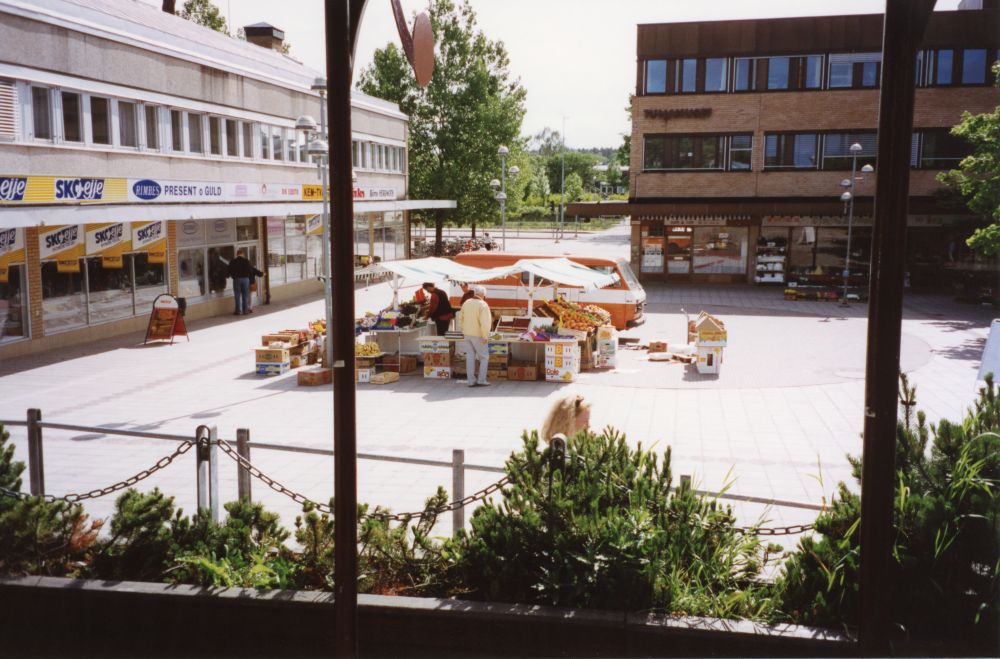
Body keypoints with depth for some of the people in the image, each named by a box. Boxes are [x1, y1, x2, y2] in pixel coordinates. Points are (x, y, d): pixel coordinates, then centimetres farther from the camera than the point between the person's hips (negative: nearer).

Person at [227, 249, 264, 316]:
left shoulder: (232, 262, -1)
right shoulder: (246, 261, -2)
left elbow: (230, 272, 5)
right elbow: (251, 270, -2)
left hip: (236, 279, 0)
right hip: (245, 279, 1)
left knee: (237, 296, 3)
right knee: (245, 295, 5)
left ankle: (238, 311, 3)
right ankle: (245, 310, 5)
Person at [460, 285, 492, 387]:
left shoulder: (466, 303, 7)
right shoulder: (483, 305, -14)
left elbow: (461, 318, 14)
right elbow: (485, 322, -20)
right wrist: (485, 337, -17)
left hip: (467, 334, 6)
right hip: (477, 335, -6)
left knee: (470, 357, 9)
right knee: (484, 357, 6)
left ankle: (472, 381, 10)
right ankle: (481, 380, 3)